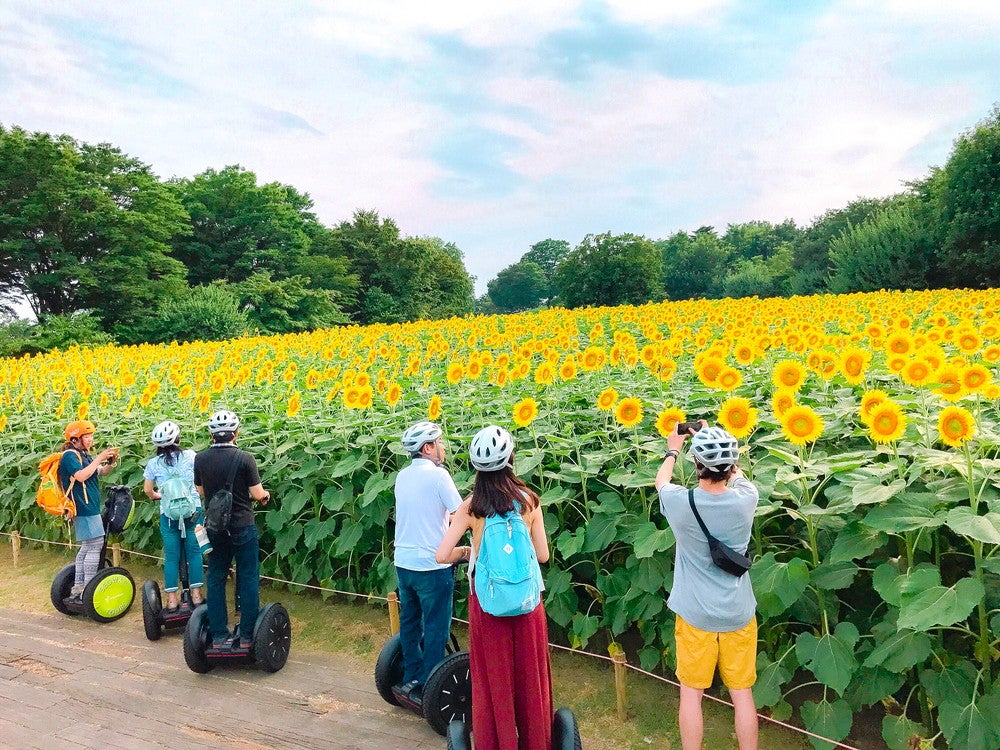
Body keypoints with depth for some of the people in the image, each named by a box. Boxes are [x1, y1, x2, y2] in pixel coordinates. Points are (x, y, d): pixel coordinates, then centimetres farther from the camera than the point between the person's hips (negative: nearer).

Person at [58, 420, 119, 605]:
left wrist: (111, 462, 2)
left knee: (87, 547, 13)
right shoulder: (70, 455, -11)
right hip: (84, 508, -10)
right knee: (95, 545, -10)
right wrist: (99, 458, -19)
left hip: (90, 507, 10)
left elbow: (101, 472, 20)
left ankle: (77, 590, 20)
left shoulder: (83, 455, 15)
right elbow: (81, 475, -25)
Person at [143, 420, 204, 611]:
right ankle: (196, 595, 10)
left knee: (171, 556, 8)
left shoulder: (153, 463, 0)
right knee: (194, 552, 8)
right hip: (193, 511, -1)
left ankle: (172, 599, 12)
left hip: (168, 514, 1)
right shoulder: (190, 456, -4)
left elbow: (147, 489, 4)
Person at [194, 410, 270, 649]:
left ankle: (218, 636, 18)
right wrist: (266, 494, 11)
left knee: (216, 580, 13)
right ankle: (247, 636, 10)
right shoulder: (244, 458, -15)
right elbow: (257, 494, -11)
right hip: (243, 527, -3)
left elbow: (201, 493, 9)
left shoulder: (200, 459, -3)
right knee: (248, 580, 6)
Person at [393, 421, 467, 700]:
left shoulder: (402, 476, 7)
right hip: (431, 565, -7)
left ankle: (411, 679, 28)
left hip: (403, 561, 7)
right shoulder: (437, 474, -15)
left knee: (409, 622, 18)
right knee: (436, 628, 5)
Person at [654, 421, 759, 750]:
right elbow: (737, 475, 11)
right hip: (738, 613, 2)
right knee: (742, 693, 14)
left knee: (691, 693, 12)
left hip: (694, 615, -1)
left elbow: (661, 480, 8)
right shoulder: (746, 499, -15)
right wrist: (718, 443, 23)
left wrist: (673, 450, 25)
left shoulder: (680, 503, -18)